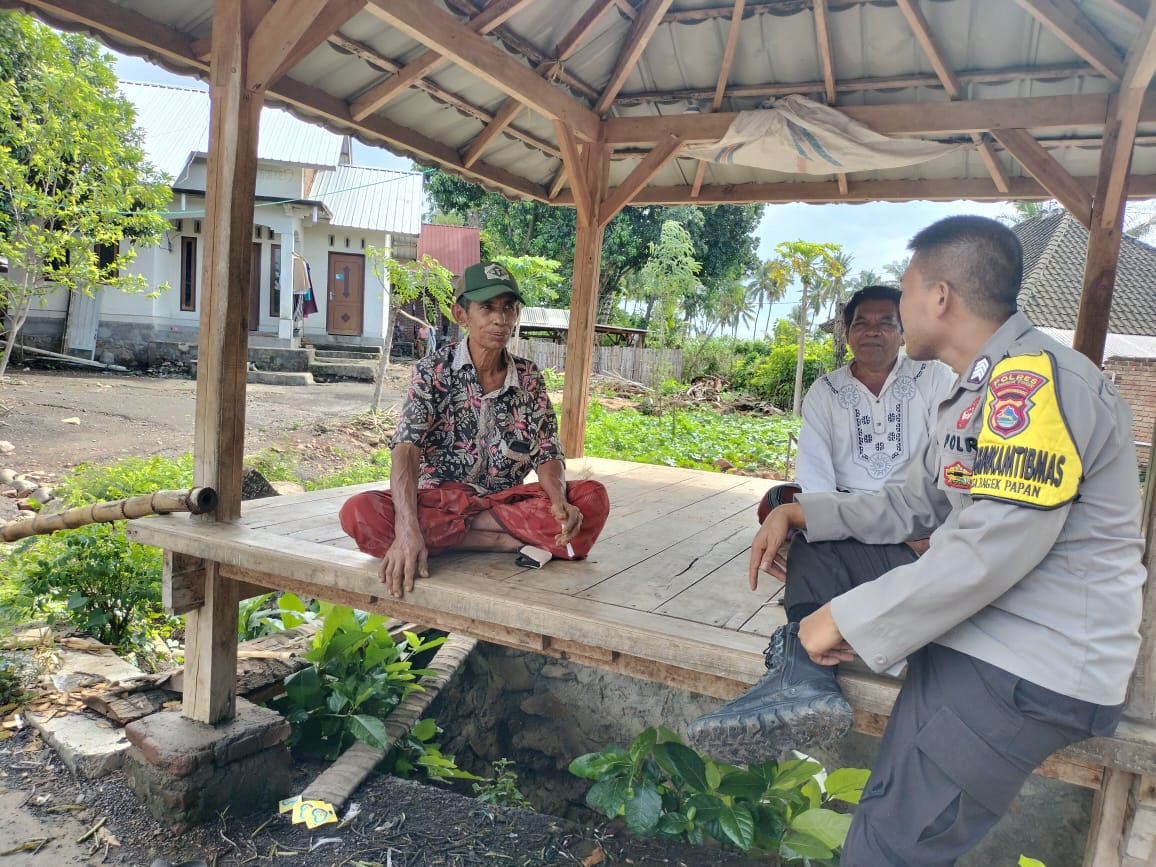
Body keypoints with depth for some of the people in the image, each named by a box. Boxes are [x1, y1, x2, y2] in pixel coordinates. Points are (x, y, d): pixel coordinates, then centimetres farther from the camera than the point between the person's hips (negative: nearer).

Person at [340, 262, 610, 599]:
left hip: (506, 502, 2)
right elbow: (406, 450, -19)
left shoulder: (530, 379, 2)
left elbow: (548, 455, 1)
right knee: (359, 512, -32)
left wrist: (559, 503, -23)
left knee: (593, 499, -22)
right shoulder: (433, 370, -8)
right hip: (438, 501, -2)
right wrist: (408, 528, -37)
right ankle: (516, 541, -26)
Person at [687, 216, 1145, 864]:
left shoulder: (1035, 377, -20)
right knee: (816, 548, 9)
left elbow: (996, 547, -27)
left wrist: (848, 617, -20)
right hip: (971, 615, 10)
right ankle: (803, 684, -6)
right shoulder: (987, 386, 13)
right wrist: (799, 514, 7)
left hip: (1029, 665, -10)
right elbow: (920, 504, 15)